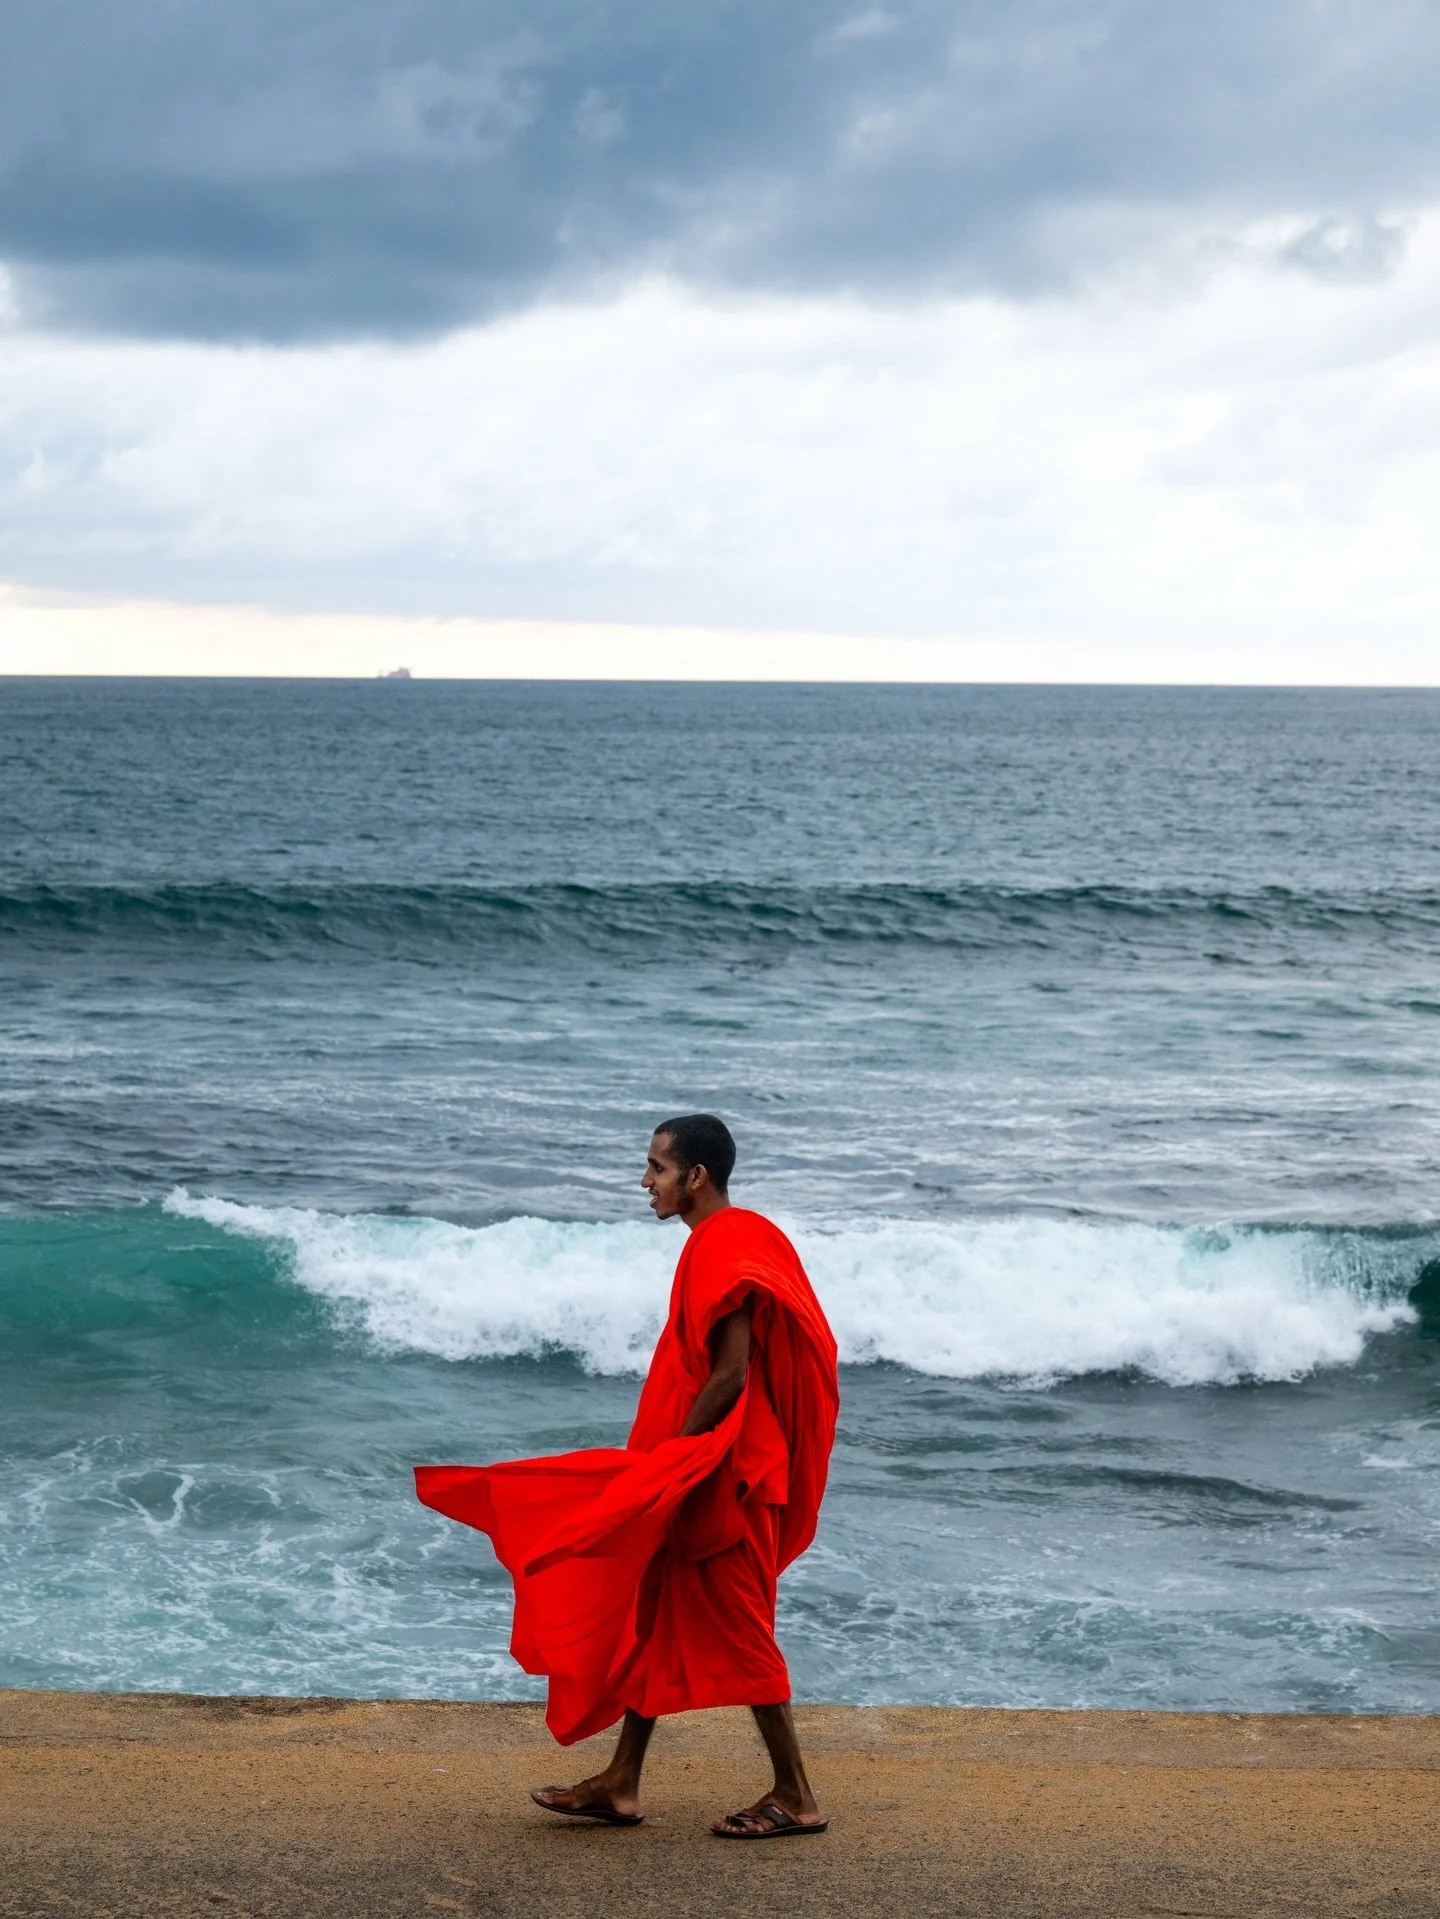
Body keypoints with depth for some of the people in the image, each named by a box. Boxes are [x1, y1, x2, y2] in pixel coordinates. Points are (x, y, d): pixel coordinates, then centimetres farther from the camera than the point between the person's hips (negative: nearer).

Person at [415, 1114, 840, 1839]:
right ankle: (621, 1785, 18)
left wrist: (669, 1456, -18)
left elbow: (731, 1374, -23)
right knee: (650, 1617, 12)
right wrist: (658, 1459, 18)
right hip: (696, 1473, 10)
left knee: (734, 1629, -3)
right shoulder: (729, 1241, 13)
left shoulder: (723, 1249, -18)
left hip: (715, 1472, -10)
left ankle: (795, 1797, 6)